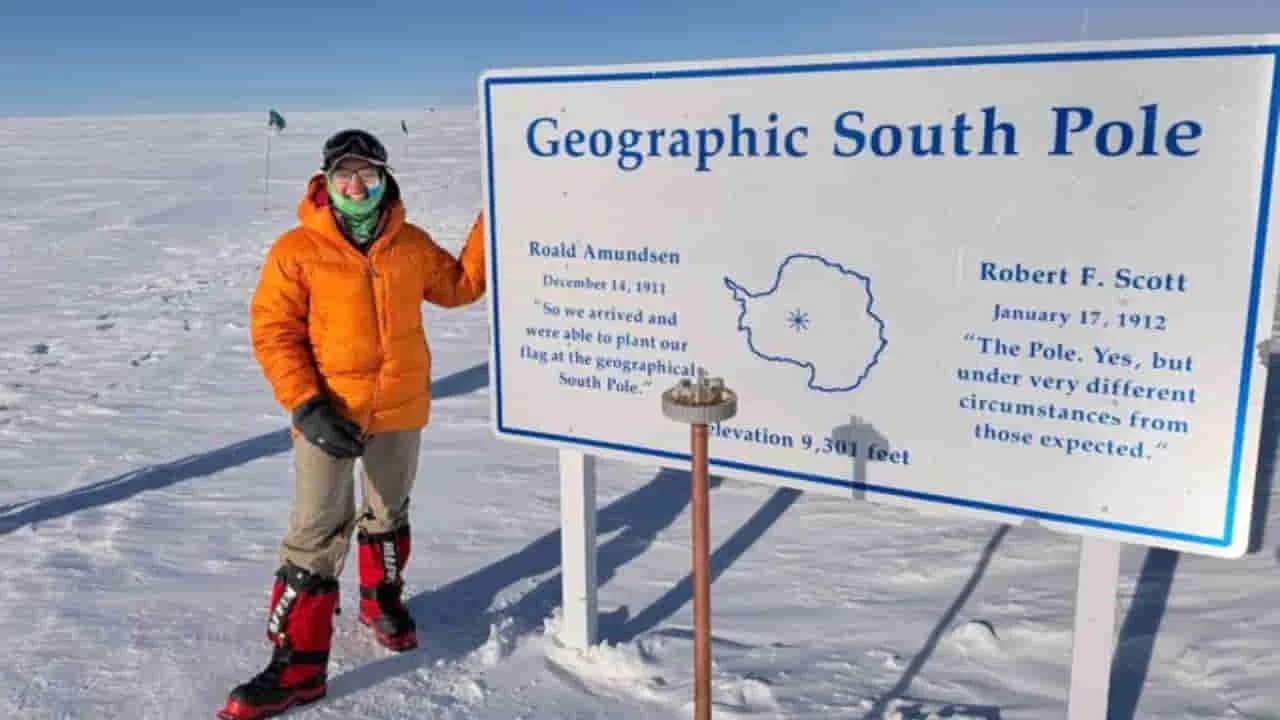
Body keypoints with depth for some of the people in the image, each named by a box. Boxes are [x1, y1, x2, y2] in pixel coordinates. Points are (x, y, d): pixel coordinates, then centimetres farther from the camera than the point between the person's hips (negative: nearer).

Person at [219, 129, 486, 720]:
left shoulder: (411, 245, 2)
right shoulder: (297, 250, -9)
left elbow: (459, 285, 14)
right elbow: (272, 332, -10)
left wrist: (489, 224, 3)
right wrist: (305, 404, -19)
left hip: (399, 411, 4)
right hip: (328, 414, -4)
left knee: (389, 515, 22)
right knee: (315, 534, -3)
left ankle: (382, 599, 48)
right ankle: (298, 661, 8)